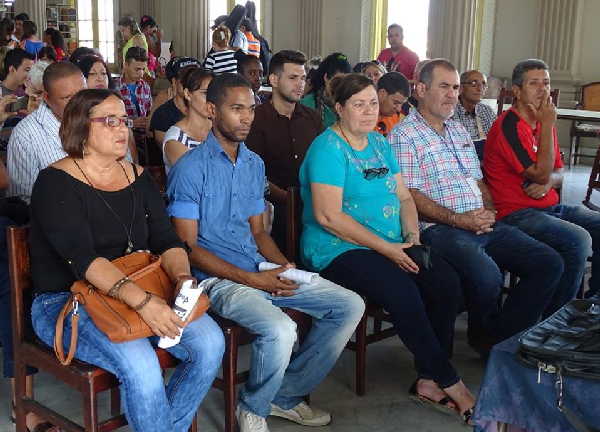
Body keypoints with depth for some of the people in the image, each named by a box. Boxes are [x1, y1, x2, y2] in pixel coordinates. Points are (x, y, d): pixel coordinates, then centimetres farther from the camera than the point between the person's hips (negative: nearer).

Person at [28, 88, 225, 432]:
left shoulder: (138, 177, 11)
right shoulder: (56, 182, -8)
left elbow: (167, 242, 4)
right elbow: (83, 258, -22)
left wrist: (182, 276, -20)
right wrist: (140, 300, -35)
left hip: (144, 293, 6)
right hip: (67, 301, -5)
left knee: (210, 342, -17)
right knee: (141, 363, -32)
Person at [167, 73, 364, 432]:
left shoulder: (255, 164, 15)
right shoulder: (190, 169, -8)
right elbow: (188, 247, -11)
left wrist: (284, 266, -1)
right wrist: (252, 279, -17)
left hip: (262, 270, 8)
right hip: (219, 278, -7)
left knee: (350, 306, -1)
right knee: (280, 329, -34)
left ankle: (288, 394, 11)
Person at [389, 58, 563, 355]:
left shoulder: (459, 131, 23)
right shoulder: (404, 136, -3)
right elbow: (409, 196, -11)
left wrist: (488, 212, 3)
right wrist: (458, 219, -17)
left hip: (483, 224, 8)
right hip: (439, 228, -8)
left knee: (549, 263, -6)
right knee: (487, 276, -34)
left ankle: (502, 335, 2)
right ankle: (485, 338, -1)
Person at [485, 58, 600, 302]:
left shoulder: (543, 122, 15)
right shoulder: (509, 125, -14)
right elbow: (540, 173, -18)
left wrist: (547, 182, -6)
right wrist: (548, 125, -15)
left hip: (550, 206, 9)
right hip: (517, 212, -9)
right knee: (578, 240, -28)